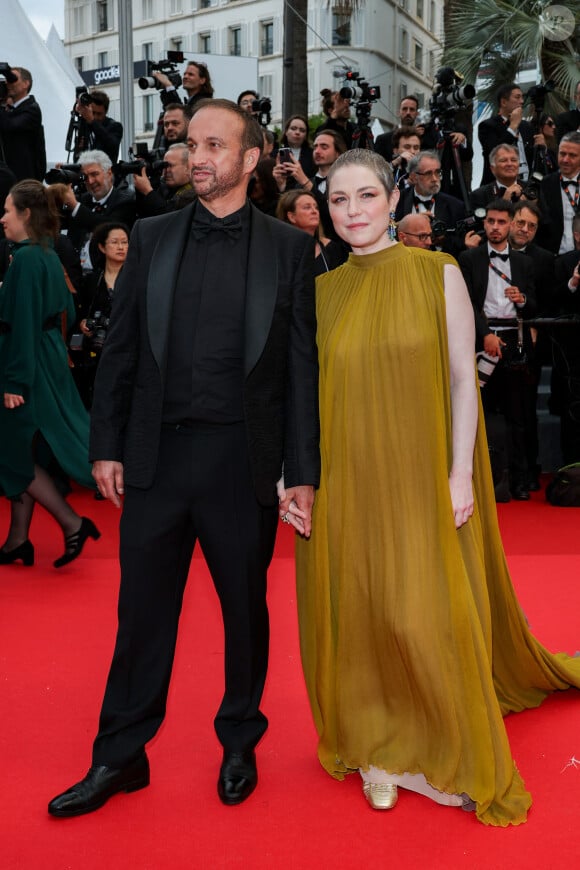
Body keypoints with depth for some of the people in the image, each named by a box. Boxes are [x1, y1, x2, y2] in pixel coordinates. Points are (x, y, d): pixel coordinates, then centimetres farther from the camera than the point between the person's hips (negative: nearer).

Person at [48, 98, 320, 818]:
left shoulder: (288, 247, 3)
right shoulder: (152, 237, 8)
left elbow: (302, 366, 0)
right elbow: (120, 349, 8)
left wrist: (303, 473, -3)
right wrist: (106, 446, 3)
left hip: (243, 461, -1)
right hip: (155, 455, 2)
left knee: (245, 609, 13)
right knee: (143, 611, 10)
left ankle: (239, 744, 35)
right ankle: (120, 757, 28)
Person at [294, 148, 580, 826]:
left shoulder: (439, 274, -2)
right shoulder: (321, 291, 6)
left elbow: (463, 379, -4)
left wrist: (461, 473, -10)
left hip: (422, 478, -2)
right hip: (346, 480, 3)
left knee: (425, 616, -1)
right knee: (357, 614, 8)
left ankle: (456, 755, 24)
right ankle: (378, 746, 28)